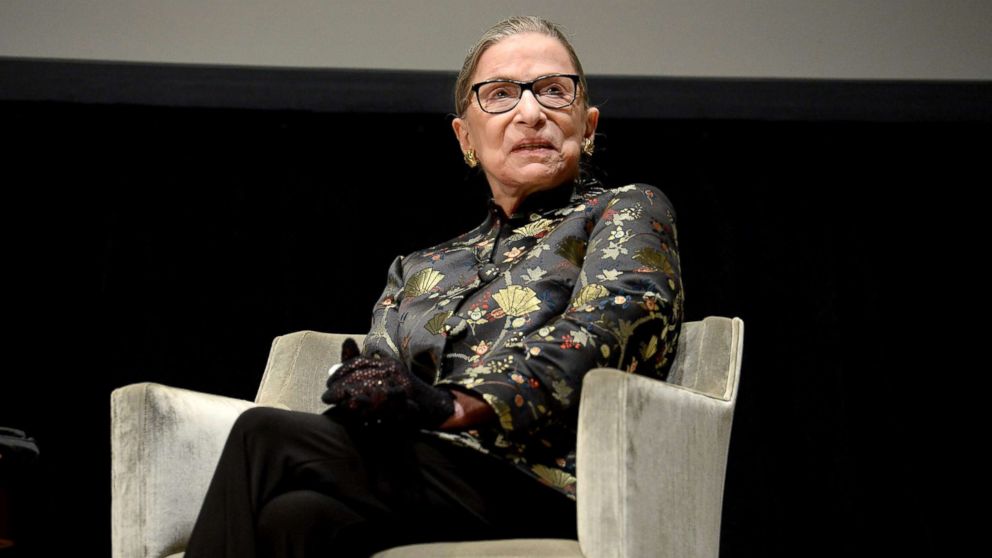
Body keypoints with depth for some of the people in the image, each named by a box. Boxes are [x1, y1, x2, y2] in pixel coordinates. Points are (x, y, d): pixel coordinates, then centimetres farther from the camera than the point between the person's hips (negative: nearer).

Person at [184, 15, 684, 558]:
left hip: (540, 489, -4)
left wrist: (456, 403, -19)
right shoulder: (418, 268, 32)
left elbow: (608, 325, -5)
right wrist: (361, 386, -10)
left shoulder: (628, 210, 16)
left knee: (265, 438, -29)